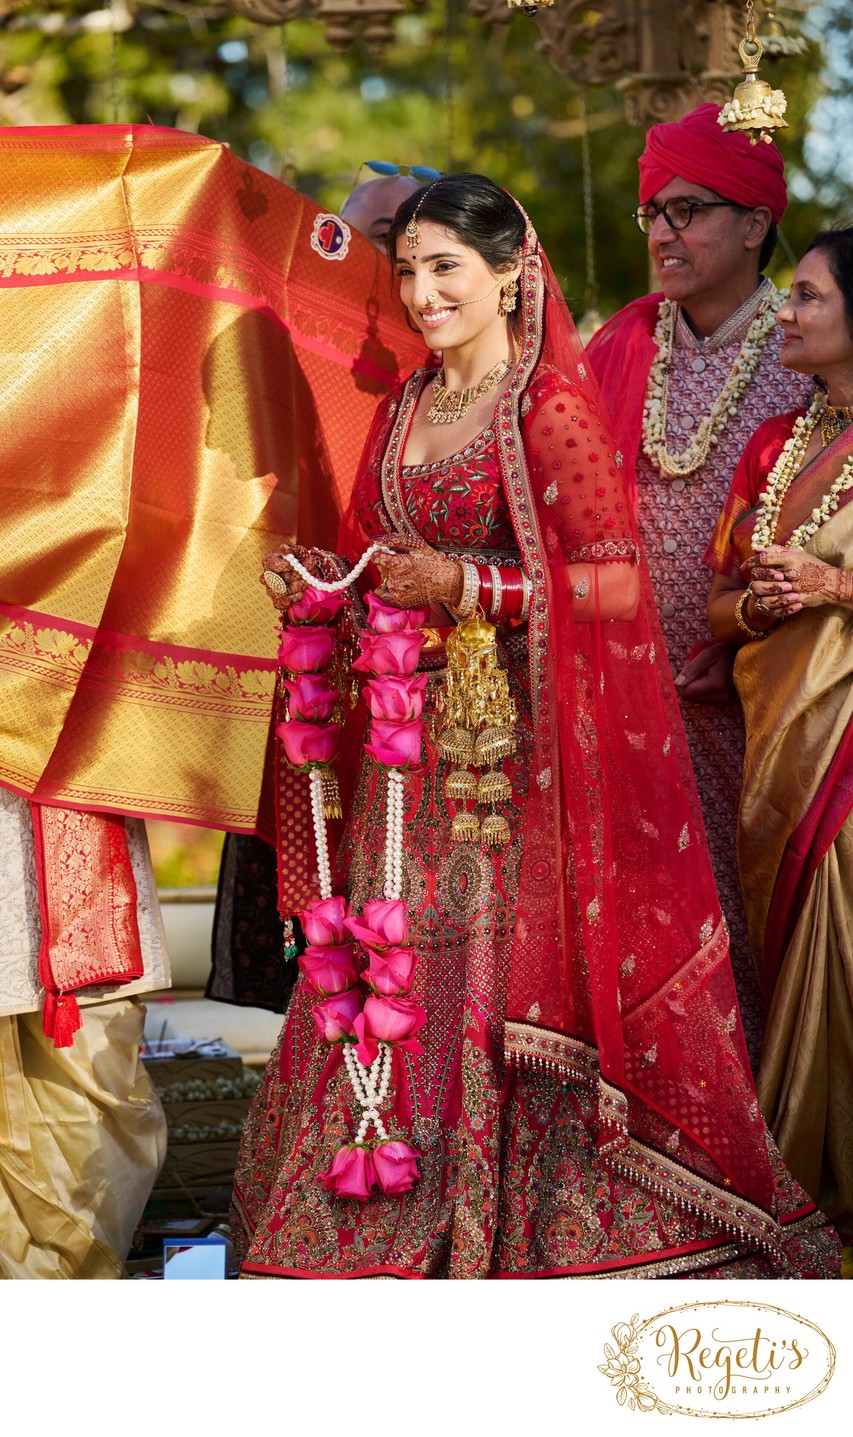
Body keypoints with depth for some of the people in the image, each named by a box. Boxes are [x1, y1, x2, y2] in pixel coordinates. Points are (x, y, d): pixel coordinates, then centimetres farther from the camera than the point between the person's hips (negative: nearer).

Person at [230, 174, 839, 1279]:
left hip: (520, 743, -7)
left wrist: (469, 588, -17)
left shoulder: (549, 406, -8)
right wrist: (316, 579, 2)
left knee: (511, 974, -7)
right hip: (417, 743, 7)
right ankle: (392, 1232, 15)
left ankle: (538, 1230, 6)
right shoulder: (403, 411, 15)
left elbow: (614, 583, -12)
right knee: (398, 973, 5)